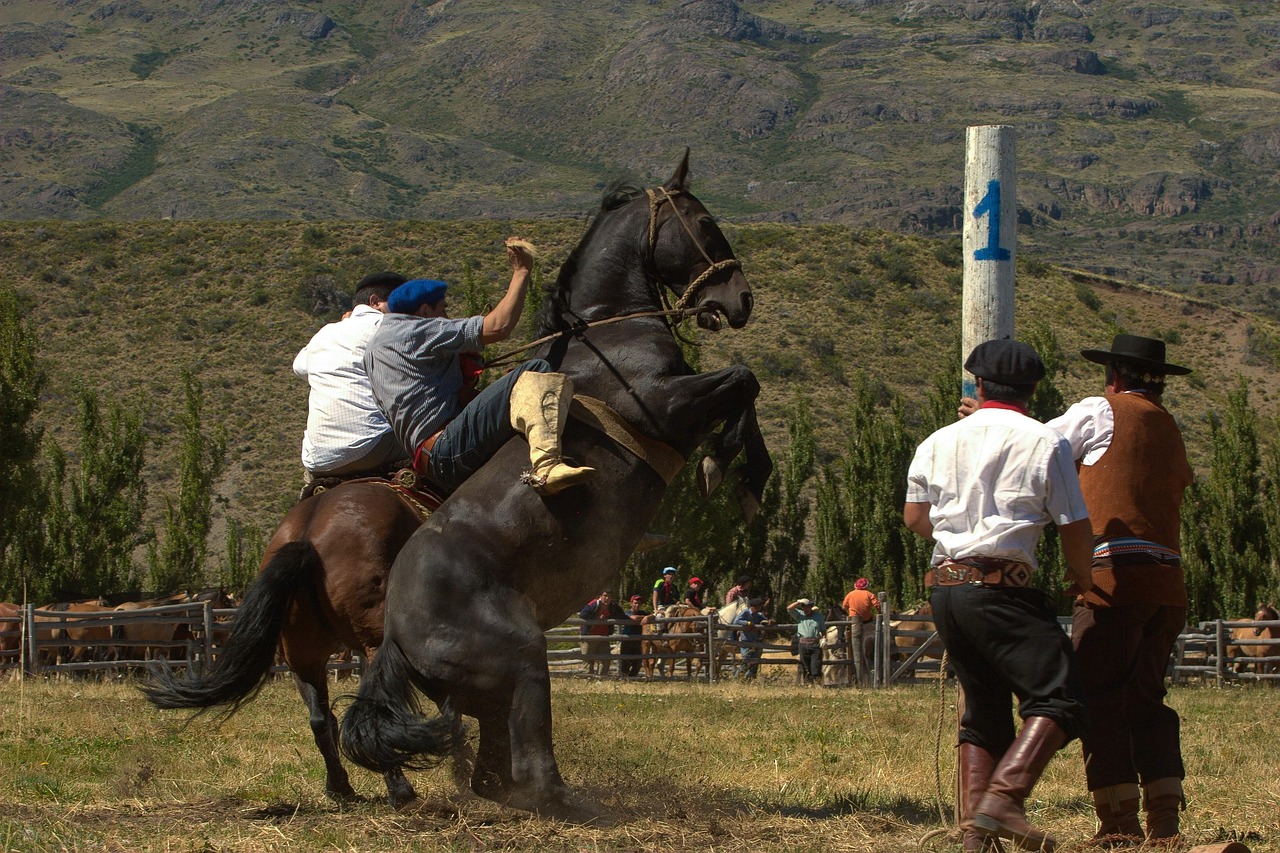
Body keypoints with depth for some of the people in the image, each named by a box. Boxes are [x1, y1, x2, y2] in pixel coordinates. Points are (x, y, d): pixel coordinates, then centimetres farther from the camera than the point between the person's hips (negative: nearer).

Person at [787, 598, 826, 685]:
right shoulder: (800, 614, 12)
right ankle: (808, 682, 5)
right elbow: (789, 608, 2)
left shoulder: (818, 616, 11)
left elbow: (823, 630, 13)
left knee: (816, 665, -9)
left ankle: (817, 682, -11)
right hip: (803, 644, 1)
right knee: (805, 666, 1)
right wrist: (798, 602, -2)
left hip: (815, 643, -1)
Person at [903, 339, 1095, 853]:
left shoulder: (939, 442, 13)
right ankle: (1002, 798, -29)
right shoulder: (1045, 443, 0)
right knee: (1056, 700, -9)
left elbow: (914, 517, 18)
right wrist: (1082, 580, 20)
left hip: (944, 585, 6)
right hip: (1004, 588, -6)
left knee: (983, 709, 14)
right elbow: (1075, 529, 1)